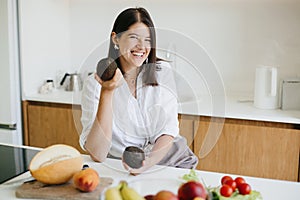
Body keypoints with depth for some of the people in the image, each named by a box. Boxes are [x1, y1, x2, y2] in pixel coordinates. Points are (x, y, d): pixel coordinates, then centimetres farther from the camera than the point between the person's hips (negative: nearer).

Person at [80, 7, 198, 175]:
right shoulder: (95, 83, -9)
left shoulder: (162, 71, 0)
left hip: (169, 159, 2)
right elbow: (97, 155, -18)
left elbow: (168, 130, -3)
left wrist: (150, 161, -24)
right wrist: (107, 92, -26)